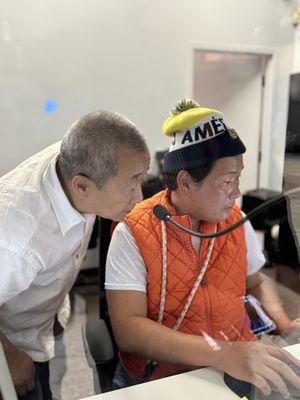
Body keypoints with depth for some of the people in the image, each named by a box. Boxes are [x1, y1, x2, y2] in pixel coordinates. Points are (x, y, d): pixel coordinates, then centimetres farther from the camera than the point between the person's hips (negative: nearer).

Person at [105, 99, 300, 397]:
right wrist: (220, 354, -29)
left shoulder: (236, 221, -2)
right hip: (160, 375, -3)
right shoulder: (133, 233, -16)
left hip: (240, 365, 4)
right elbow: (127, 329, -21)